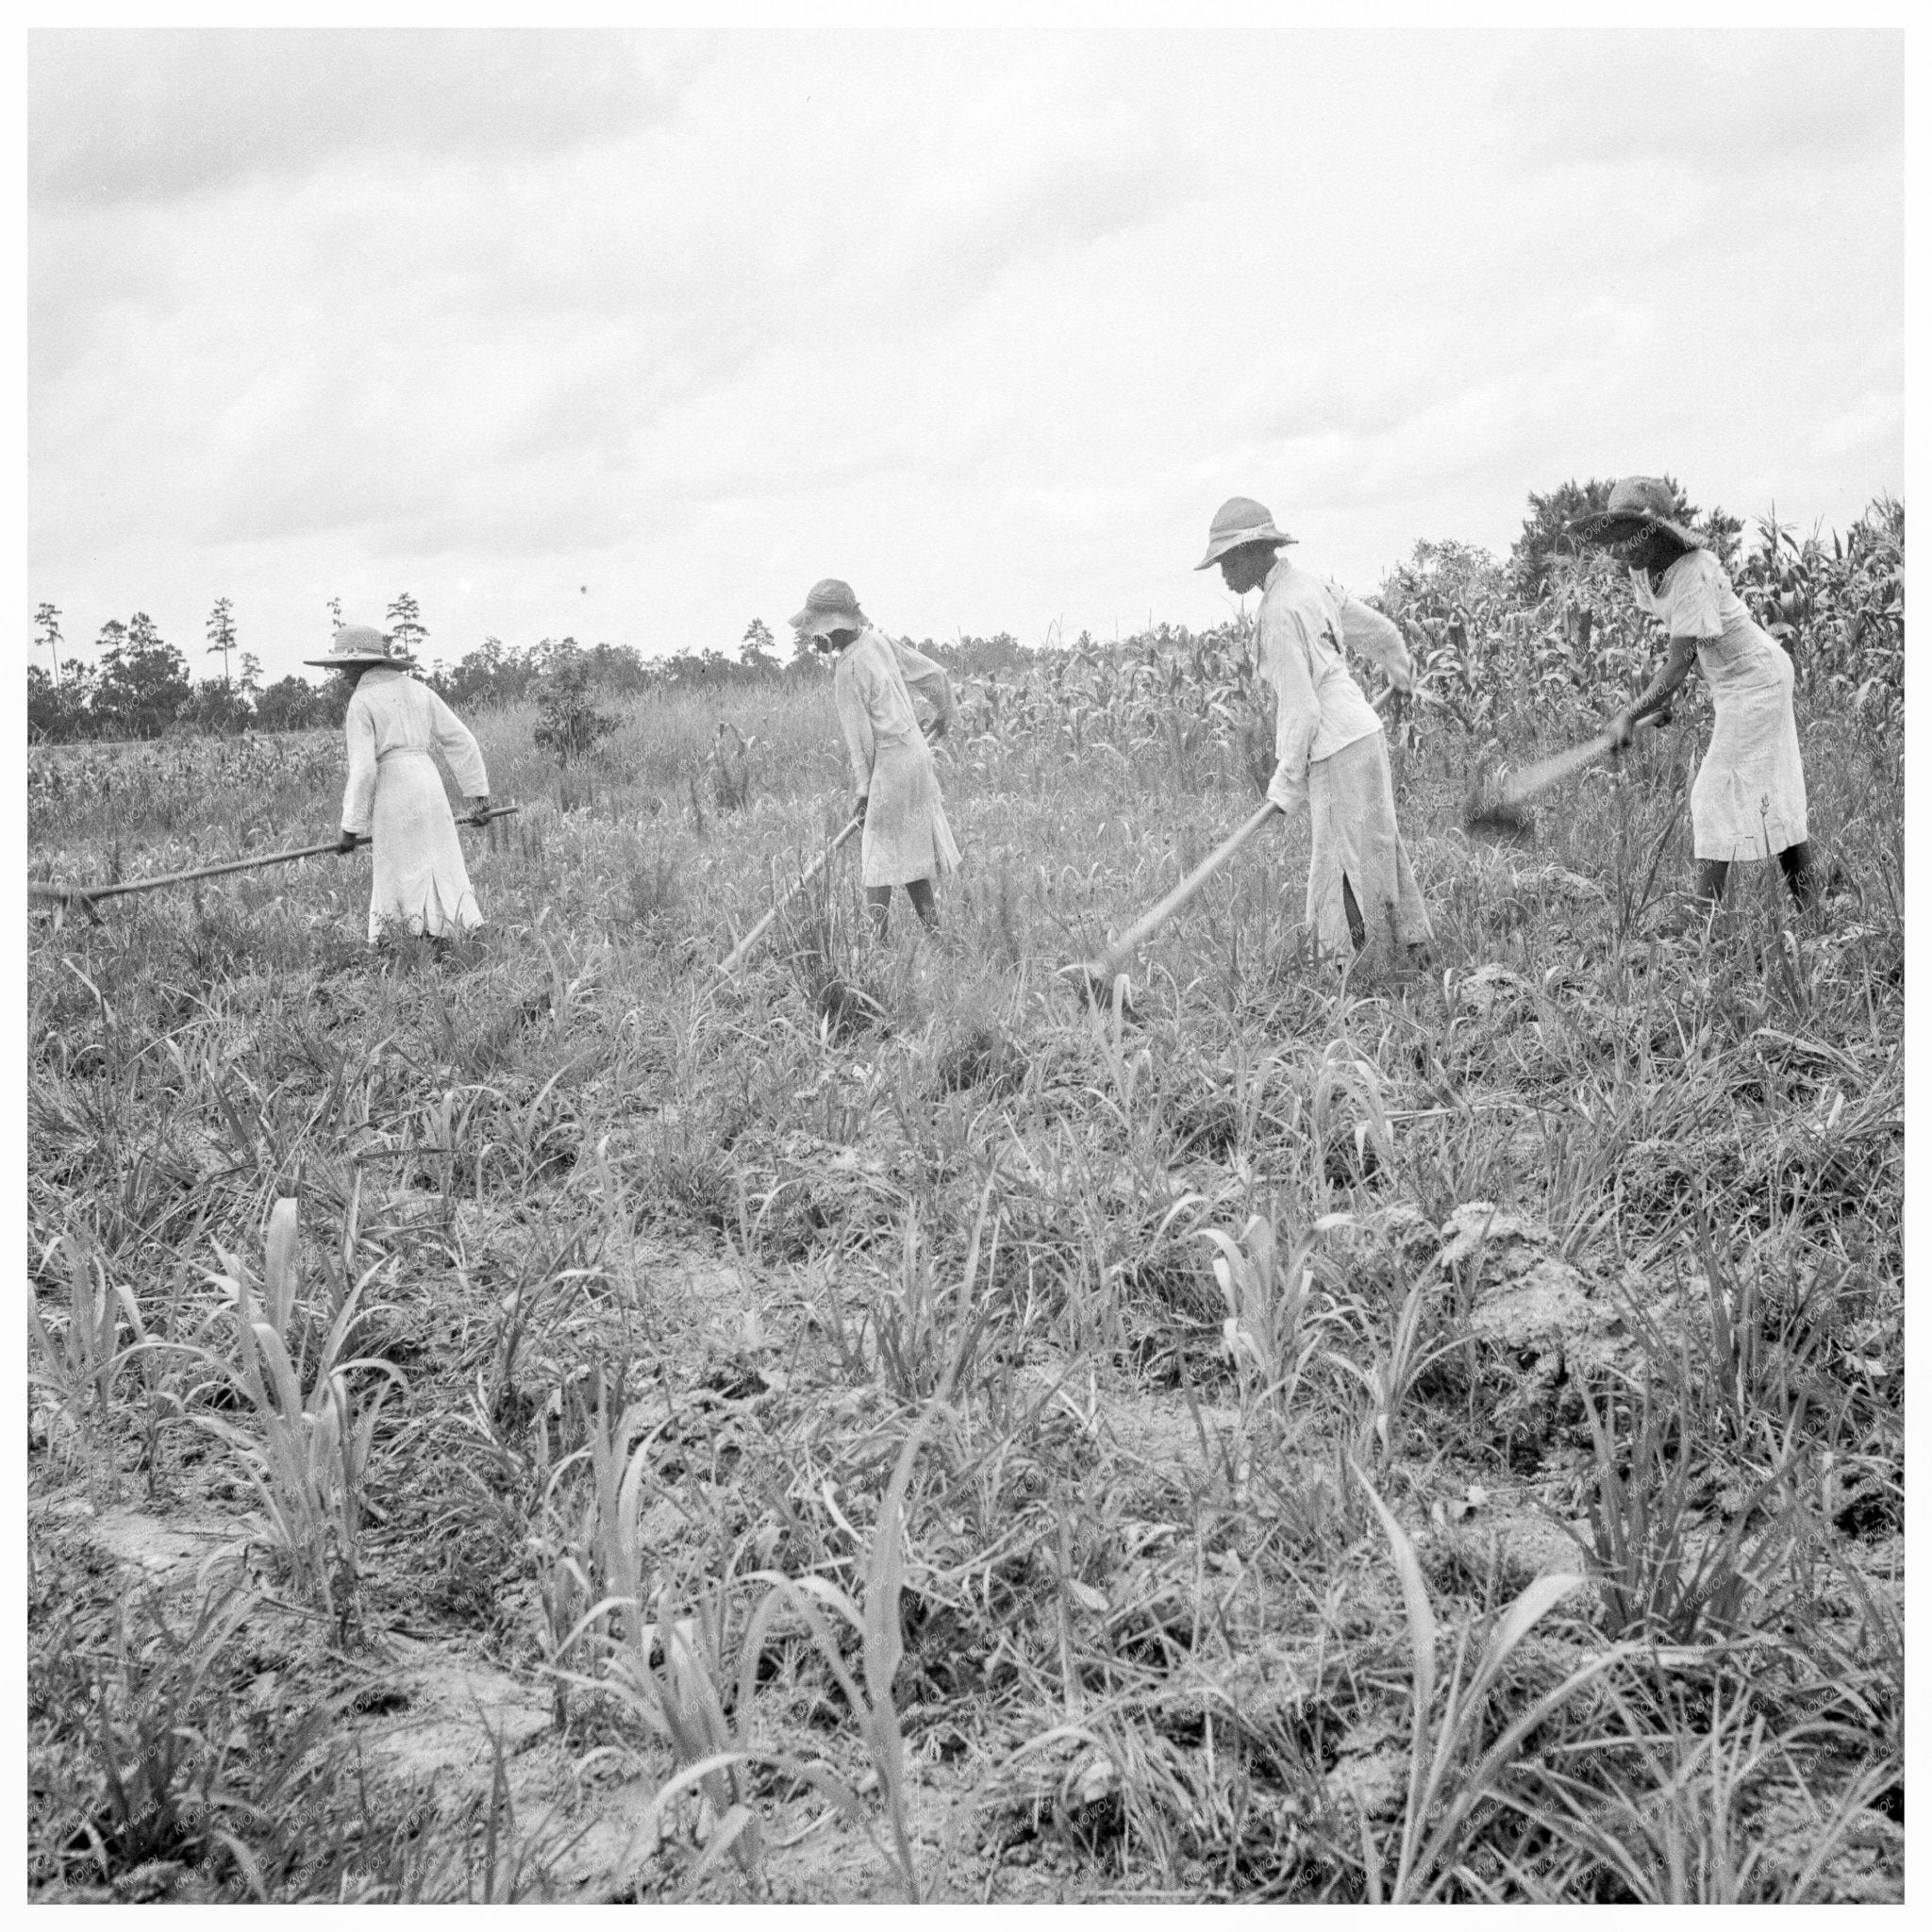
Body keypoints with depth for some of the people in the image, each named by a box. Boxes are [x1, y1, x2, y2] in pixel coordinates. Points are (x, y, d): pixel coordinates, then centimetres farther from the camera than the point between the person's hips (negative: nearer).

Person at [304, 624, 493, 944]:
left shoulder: (361, 703, -5)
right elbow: (460, 740, 10)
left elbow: (363, 770, -12)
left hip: (394, 795, -6)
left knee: (405, 884, 0)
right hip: (430, 786, 6)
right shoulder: (418, 690, 13)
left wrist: (351, 828, -7)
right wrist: (478, 793, 12)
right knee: (441, 877, 9)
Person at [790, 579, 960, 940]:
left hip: (890, 761, -8)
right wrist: (944, 714, 30)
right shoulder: (878, 642, 4)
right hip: (916, 751, 8)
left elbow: (859, 736, -16)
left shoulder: (848, 670, -19)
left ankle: (876, 937, -1)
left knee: (879, 855, -2)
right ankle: (932, 927, 21)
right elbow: (934, 674, 12)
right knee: (914, 844, 16)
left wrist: (863, 788, -8)